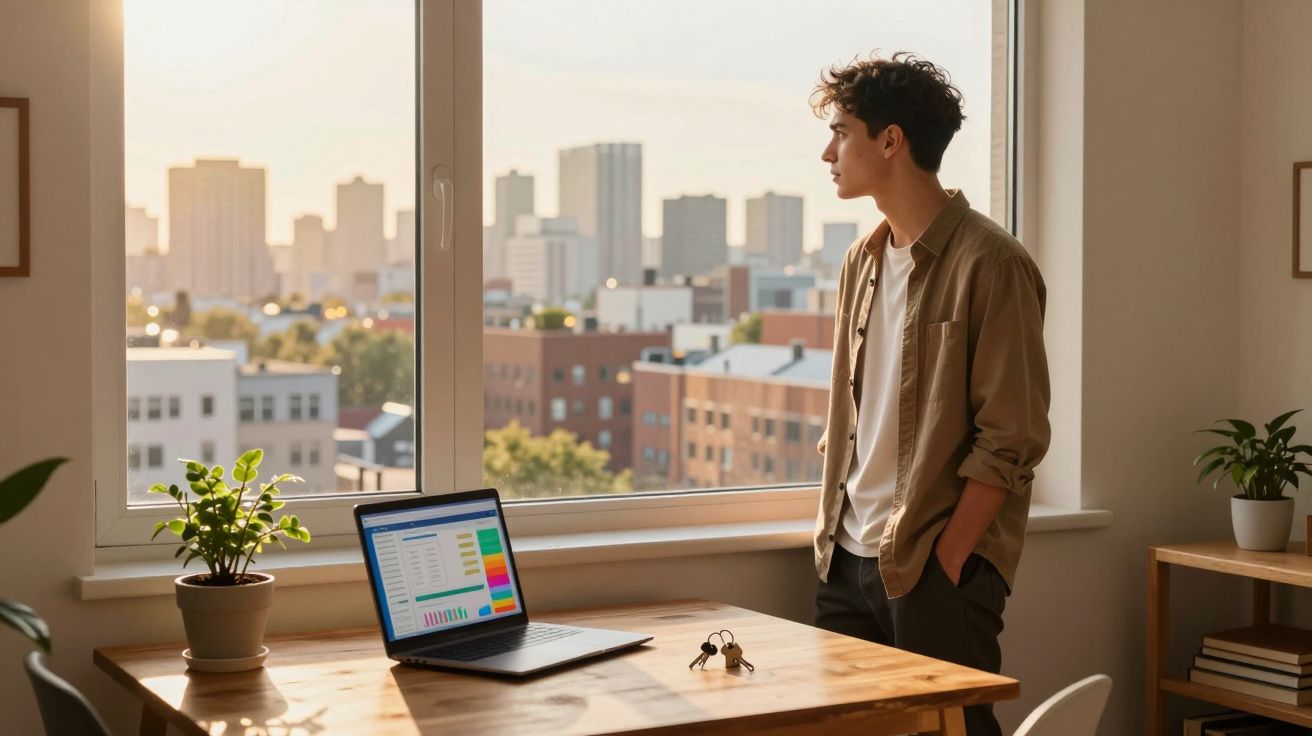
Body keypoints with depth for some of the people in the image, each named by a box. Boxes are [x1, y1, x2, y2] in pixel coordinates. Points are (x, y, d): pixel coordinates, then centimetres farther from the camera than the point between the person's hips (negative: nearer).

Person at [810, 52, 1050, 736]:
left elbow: (1011, 441, -14)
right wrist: (831, 528, 11)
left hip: (938, 565, -7)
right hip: (849, 559, 7)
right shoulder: (862, 261, 12)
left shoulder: (990, 264, -11)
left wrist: (943, 564, -16)